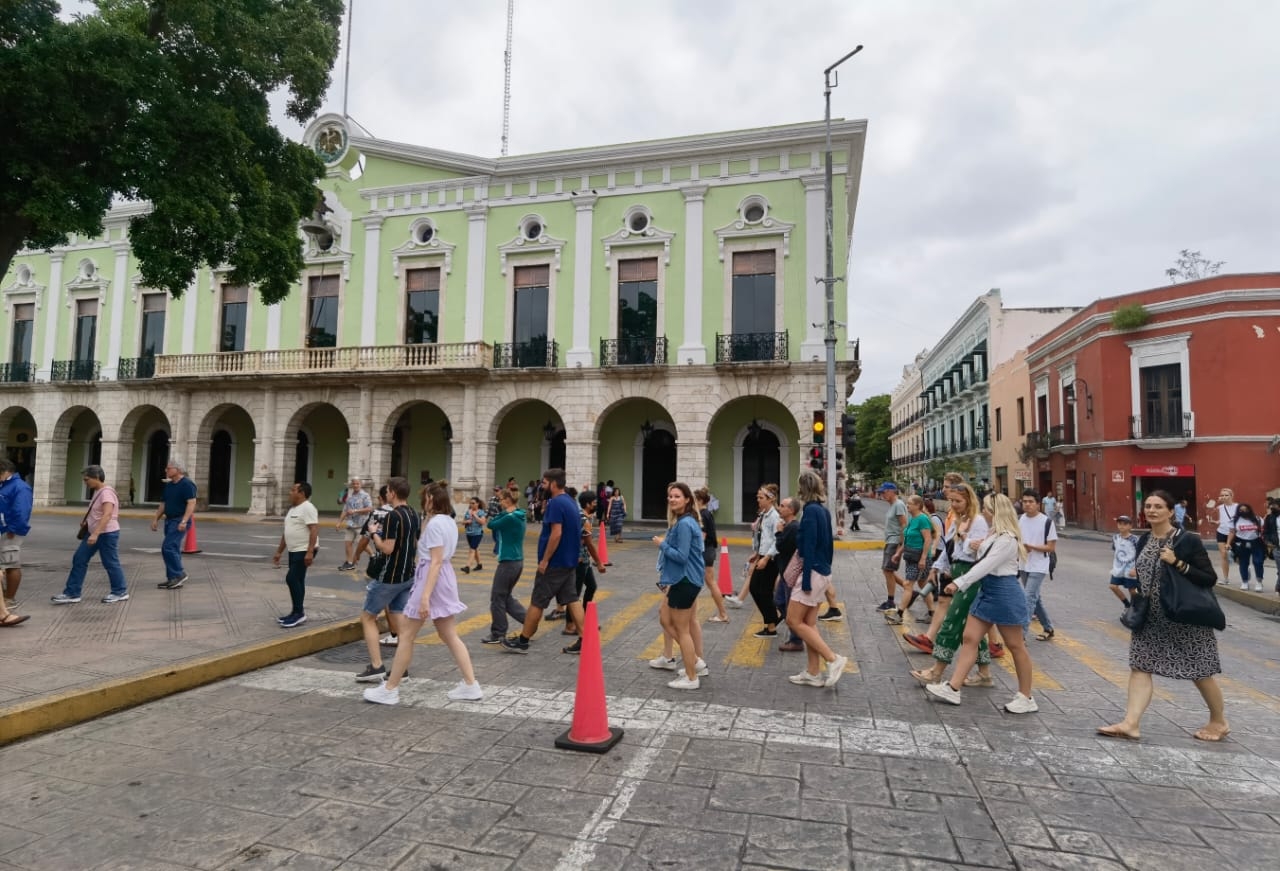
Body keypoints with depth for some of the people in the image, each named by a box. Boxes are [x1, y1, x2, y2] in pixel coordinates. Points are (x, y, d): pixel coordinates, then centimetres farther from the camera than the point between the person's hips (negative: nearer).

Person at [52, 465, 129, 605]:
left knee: (110, 563, 0)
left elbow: (107, 515, -32)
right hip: (94, 533, 10)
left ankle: (120, 592, 14)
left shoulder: (106, 492, -20)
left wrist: (95, 533, -38)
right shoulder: (97, 492, 11)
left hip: (107, 534, -10)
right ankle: (71, 593, 13)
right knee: (79, 560, 8)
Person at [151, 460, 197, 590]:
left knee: (168, 547, -15)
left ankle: (179, 574, -6)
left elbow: (191, 503, -19)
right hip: (169, 520, 9)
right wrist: (156, 519, 15)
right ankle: (172, 579, 15)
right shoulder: (168, 485, 15)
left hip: (179, 521, -9)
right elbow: (163, 504, 22)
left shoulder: (187, 484, -12)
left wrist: (184, 521, -26)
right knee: (173, 549, 10)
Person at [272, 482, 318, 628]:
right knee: (296, 581, 12)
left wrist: (310, 552, -29)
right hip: (294, 551, 10)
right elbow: (287, 533, 23)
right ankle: (296, 613, 19)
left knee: (292, 579, -12)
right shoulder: (293, 509, 16)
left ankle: (299, 613, -5)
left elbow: (314, 530, -23)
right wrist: (279, 551, 23)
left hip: (304, 551, -10)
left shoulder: (307, 508, -15)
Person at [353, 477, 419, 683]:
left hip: (390, 577, -8)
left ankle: (376, 667, -1)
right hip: (408, 576, 8)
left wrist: (374, 533, -7)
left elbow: (387, 548, -21)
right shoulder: (414, 515, 8)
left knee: (367, 617, 5)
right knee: (399, 620, 12)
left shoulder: (392, 516, -18)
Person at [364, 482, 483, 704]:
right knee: (450, 636, 12)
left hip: (432, 579, -9)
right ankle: (470, 686, 12)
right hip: (446, 577, 9)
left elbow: (436, 562, -22)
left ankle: (390, 689, 13)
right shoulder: (449, 522, 11)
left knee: (406, 635, 3)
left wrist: (425, 596, -24)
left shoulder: (435, 523, -16)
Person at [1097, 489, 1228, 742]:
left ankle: (1219, 722, 34)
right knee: (1140, 666, -4)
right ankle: (1130, 723, -6)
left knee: (1200, 673, 10)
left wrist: (1178, 564, -25)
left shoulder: (1188, 540, -12)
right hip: (1151, 619, 5)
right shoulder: (1143, 540, 5)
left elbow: (1210, 579, -13)